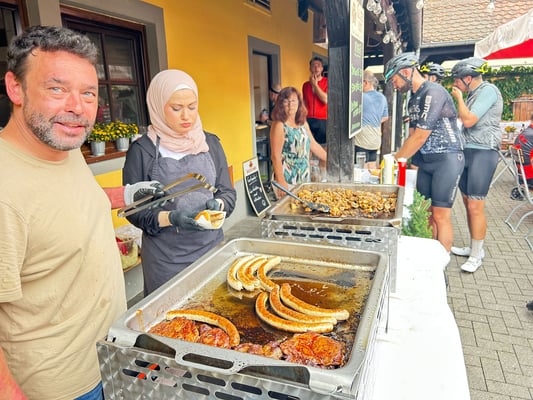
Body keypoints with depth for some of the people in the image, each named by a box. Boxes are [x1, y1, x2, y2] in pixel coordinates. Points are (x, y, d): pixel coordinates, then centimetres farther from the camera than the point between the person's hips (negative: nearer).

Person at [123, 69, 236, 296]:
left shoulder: (210, 144, 4)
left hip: (211, 246, 3)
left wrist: (217, 205, -14)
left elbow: (228, 192, 7)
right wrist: (169, 218, -22)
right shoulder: (142, 151, -7)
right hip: (165, 260, -3)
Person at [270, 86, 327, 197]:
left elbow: (314, 146, 19)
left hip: (305, 178, 7)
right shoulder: (279, 125, -11)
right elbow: (275, 156, -15)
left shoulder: (303, 123, 10)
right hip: (287, 180, -7)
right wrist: (281, 183, -19)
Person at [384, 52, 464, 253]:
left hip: (446, 158, -8)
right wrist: (398, 159, 1)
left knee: (440, 215, -7)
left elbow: (420, 137, -20)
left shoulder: (433, 92, -15)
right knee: (427, 213, 10)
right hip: (425, 160, 9)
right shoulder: (414, 99, 13)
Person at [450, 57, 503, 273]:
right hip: (468, 151, 9)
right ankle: (473, 247, 24)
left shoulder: (488, 90, -11)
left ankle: (476, 255, 4)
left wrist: (459, 98, -7)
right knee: (468, 202, 12)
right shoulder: (474, 94, 15)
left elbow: (468, 120, -19)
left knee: (475, 206, -7)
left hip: (482, 153, -9)